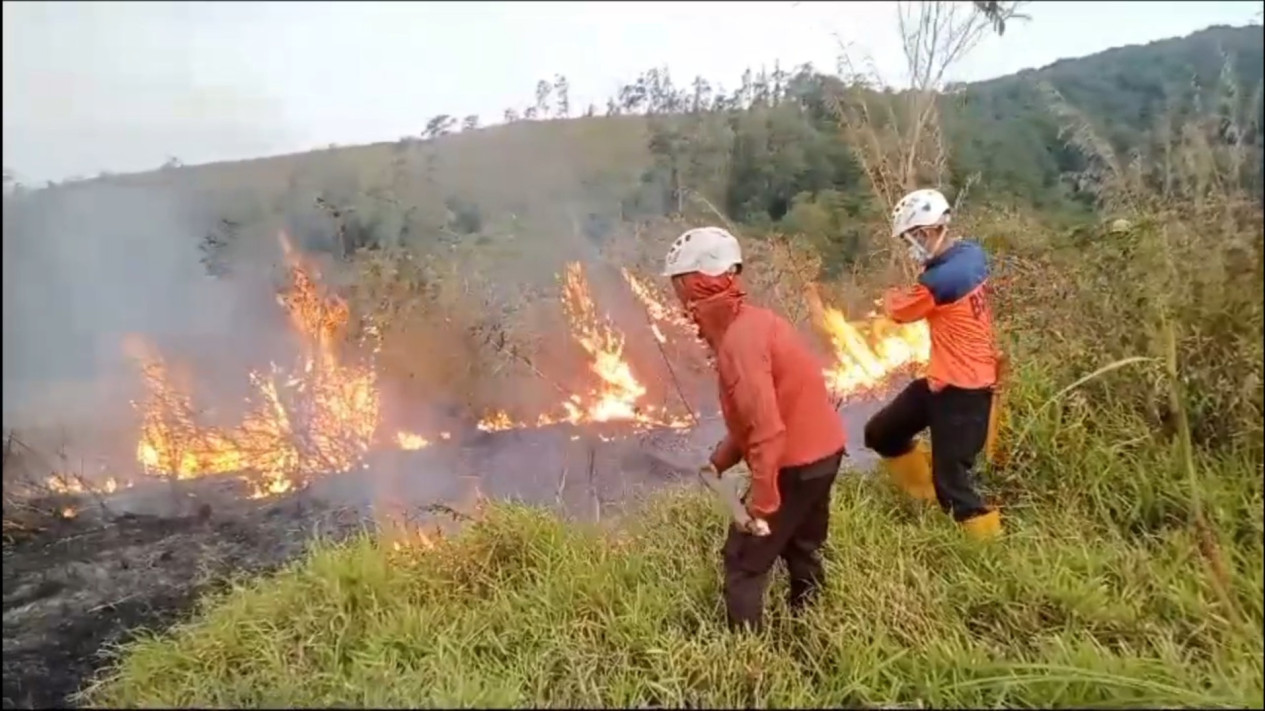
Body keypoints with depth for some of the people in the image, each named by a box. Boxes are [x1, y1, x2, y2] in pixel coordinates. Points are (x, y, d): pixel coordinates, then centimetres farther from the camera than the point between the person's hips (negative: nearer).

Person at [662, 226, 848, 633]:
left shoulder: (740, 340, -25)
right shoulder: (749, 323, 6)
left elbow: (767, 427, -30)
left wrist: (762, 502, -24)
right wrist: (719, 461, 8)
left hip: (796, 462, -10)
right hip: (819, 450, 10)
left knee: (743, 561, 3)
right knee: (800, 548, 27)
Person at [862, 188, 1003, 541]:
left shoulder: (940, 279, -27)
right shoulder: (971, 253, 1)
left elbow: (899, 310, -7)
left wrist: (890, 296, 13)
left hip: (961, 388, -10)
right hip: (945, 378, 10)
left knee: (951, 481, -2)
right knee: (881, 434, 17)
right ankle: (931, 499, 30)